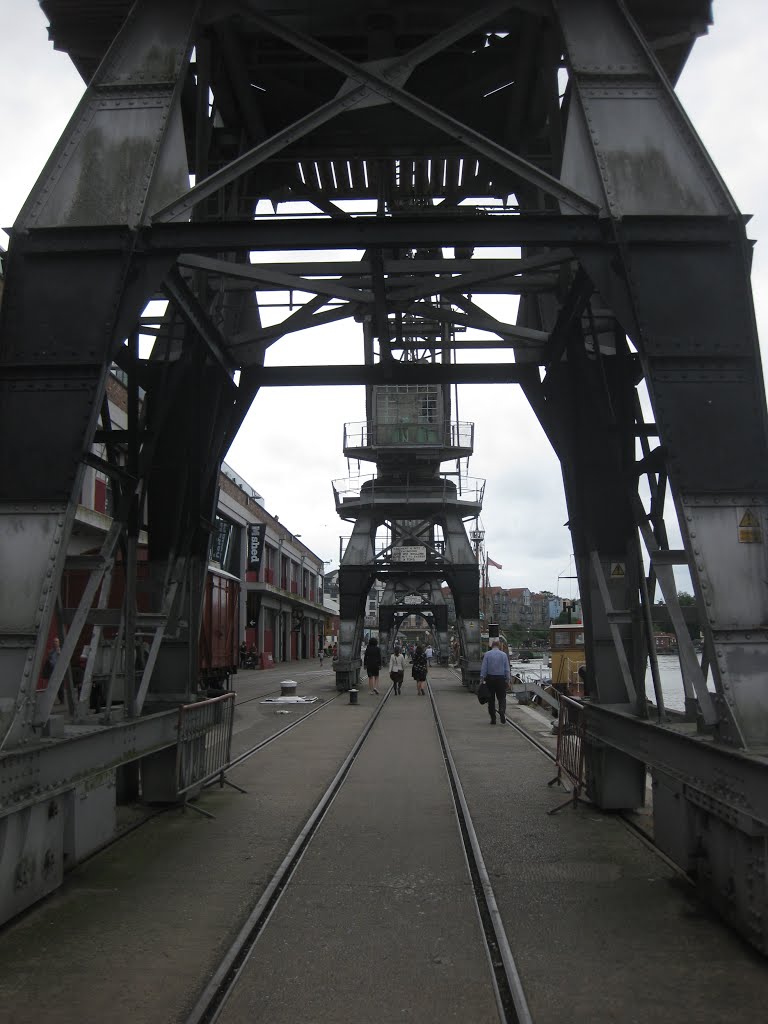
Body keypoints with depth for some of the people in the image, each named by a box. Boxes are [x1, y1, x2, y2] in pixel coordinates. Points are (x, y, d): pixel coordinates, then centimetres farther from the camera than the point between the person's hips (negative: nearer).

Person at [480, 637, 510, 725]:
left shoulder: (487, 654, -2)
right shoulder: (504, 655, 0)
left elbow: (483, 668, -5)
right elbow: (507, 669, 1)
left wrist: (482, 679, -2)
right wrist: (507, 680, 6)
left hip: (490, 678, 0)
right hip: (501, 679, 0)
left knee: (491, 699, 7)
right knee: (502, 697, 7)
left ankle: (493, 719, 9)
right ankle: (502, 711, -20)